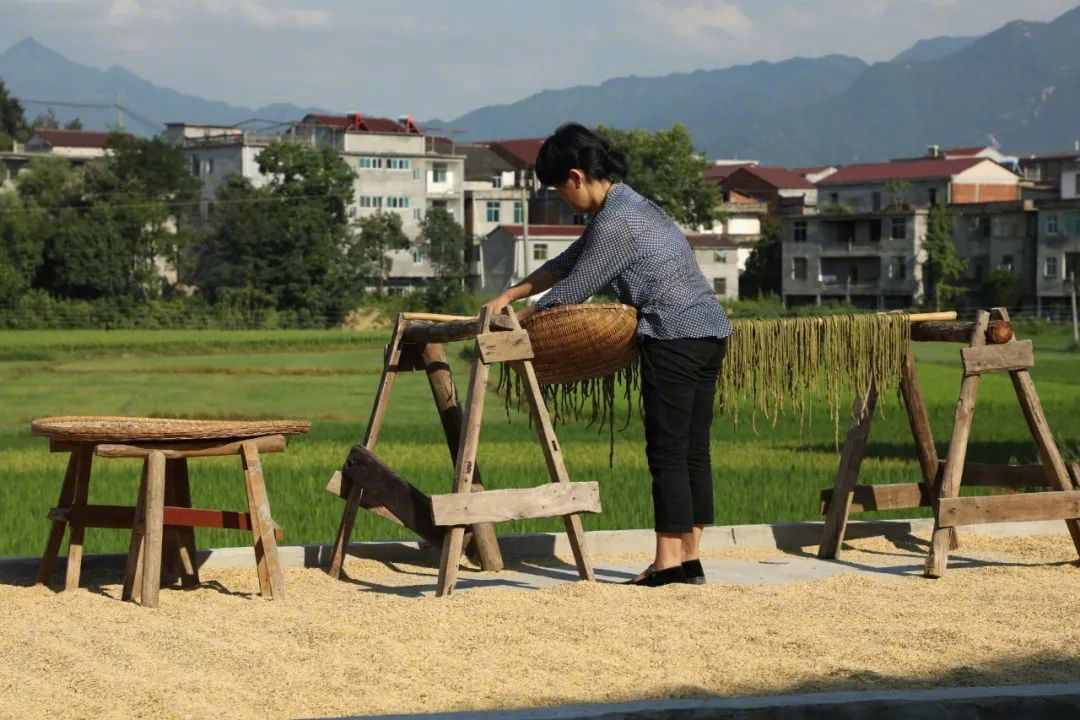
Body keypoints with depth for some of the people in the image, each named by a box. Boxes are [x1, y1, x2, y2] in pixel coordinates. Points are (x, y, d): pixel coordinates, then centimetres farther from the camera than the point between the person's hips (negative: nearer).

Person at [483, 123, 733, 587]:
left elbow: (573, 290, -8)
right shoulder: (625, 206, 20)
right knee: (693, 451, 9)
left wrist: (518, 321, 4)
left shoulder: (615, 222, -12)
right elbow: (567, 262, 25)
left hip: (675, 335, -10)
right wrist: (508, 295, 23)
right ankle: (690, 558, 11)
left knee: (667, 452, -7)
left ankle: (668, 562, -6)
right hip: (710, 329, 10)